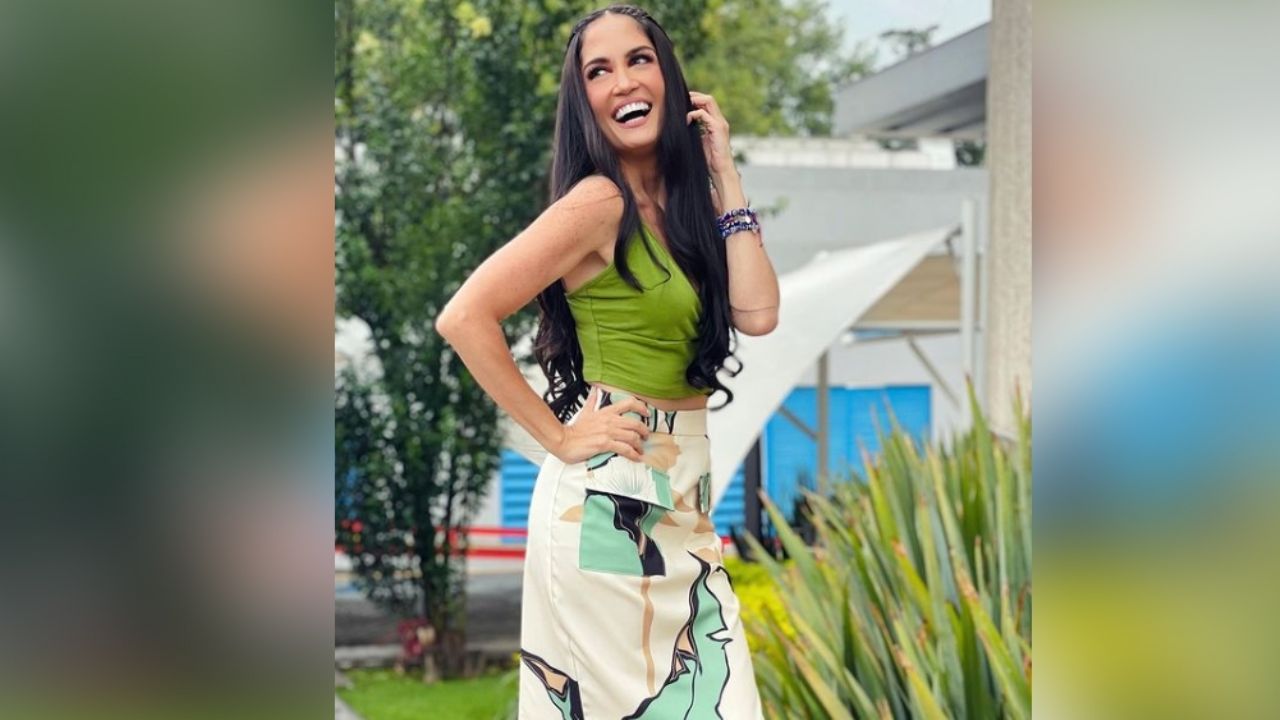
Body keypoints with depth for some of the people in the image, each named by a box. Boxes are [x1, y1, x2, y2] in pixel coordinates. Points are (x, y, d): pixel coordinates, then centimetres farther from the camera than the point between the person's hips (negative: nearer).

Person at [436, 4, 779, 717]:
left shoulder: (683, 202, 9)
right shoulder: (599, 201, -13)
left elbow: (756, 312, -4)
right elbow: (465, 317, -19)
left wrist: (723, 172, 0)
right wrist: (557, 436, -14)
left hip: (681, 506, 7)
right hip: (609, 503, -7)